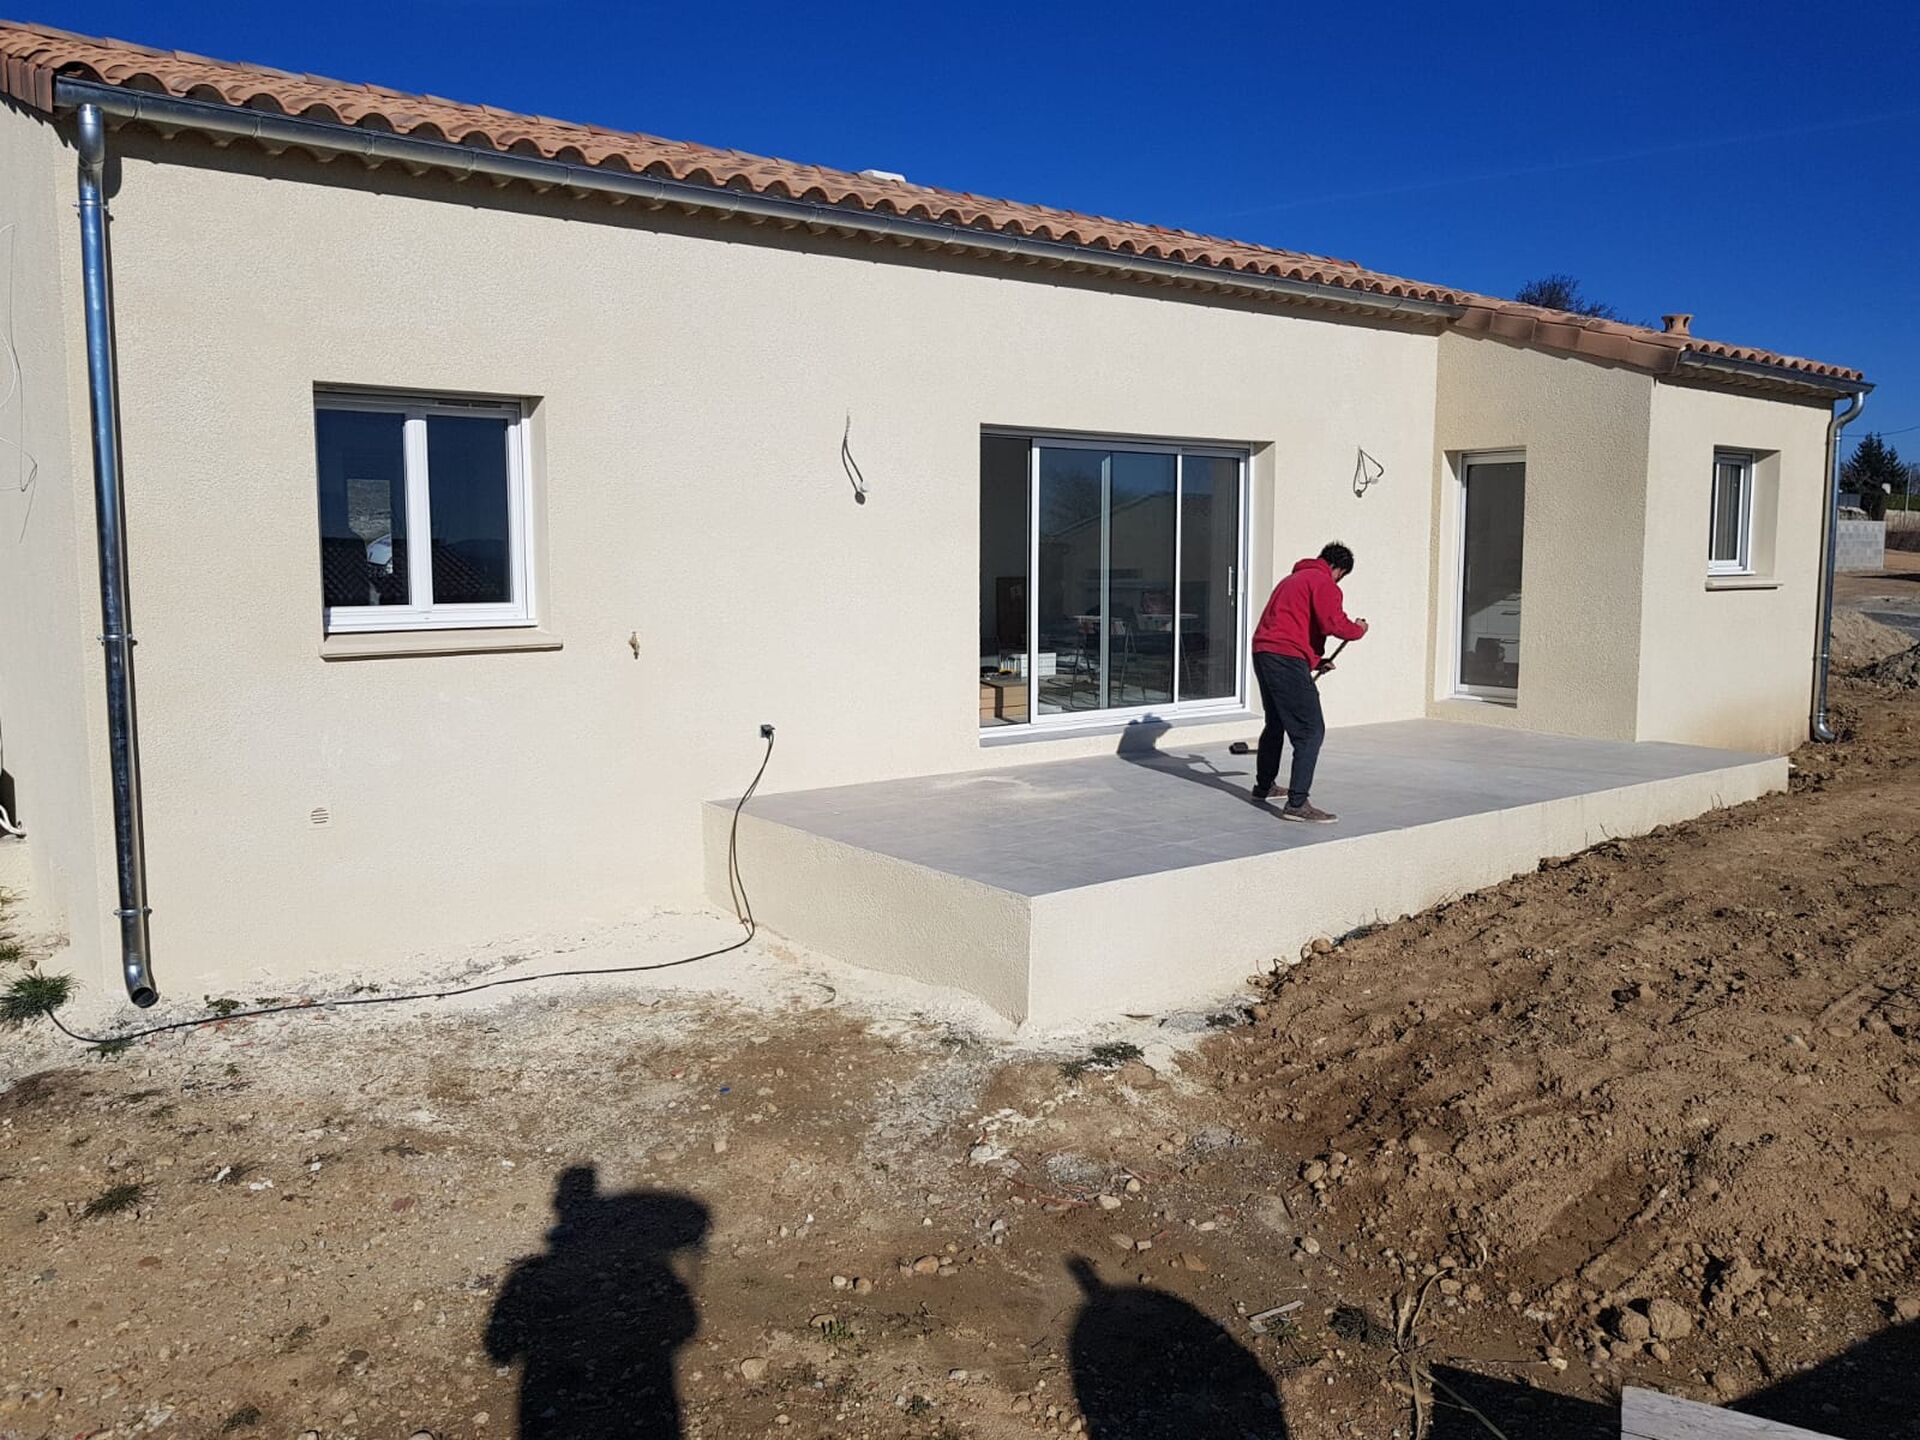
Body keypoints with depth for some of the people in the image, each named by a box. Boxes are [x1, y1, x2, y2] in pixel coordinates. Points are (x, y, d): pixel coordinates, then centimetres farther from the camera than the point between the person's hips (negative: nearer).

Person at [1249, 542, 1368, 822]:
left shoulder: (1292, 579, 27)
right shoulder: (1323, 583, -4)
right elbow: (1334, 624, -16)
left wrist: (1315, 661, 28)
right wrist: (1359, 629, 5)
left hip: (1262, 653, 10)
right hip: (1287, 659, -10)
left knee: (1276, 723, 26)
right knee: (1311, 731, -9)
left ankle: (1263, 786, 41)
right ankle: (1297, 803, -15)